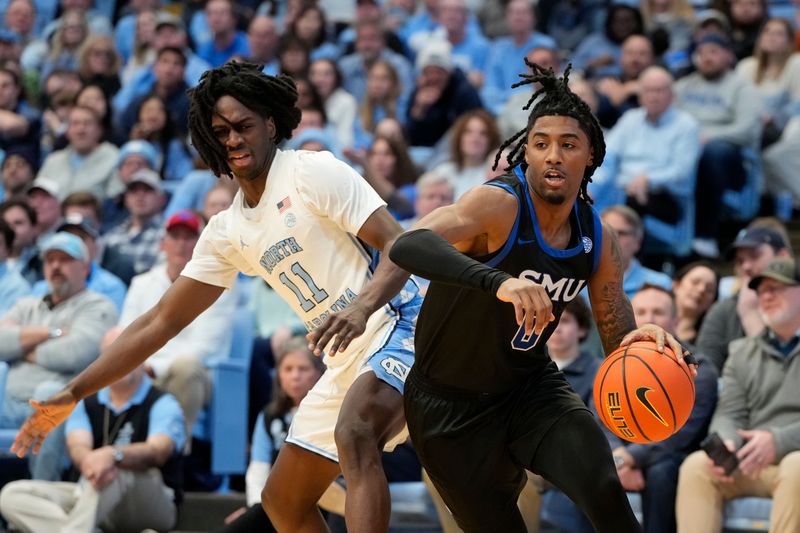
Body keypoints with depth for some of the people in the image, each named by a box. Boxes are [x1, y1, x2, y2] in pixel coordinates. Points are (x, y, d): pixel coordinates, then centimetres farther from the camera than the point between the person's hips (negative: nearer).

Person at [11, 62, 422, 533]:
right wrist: (73, 395, 12)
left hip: (396, 326, -9)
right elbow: (162, 321, 16)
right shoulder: (228, 232, 12)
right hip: (346, 360, 9)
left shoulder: (313, 172, -9)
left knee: (353, 435, -36)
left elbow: (401, 245, -16)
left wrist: (361, 307, -35)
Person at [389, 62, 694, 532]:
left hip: (531, 385, 4)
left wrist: (642, 342, -22)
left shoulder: (598, 241, -6)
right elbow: (408, 246, -44)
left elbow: (619, 338, 5)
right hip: (451, 405, -4)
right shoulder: (499, 206, -25)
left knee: (602, 489, -22)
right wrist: (497, 282, -60)